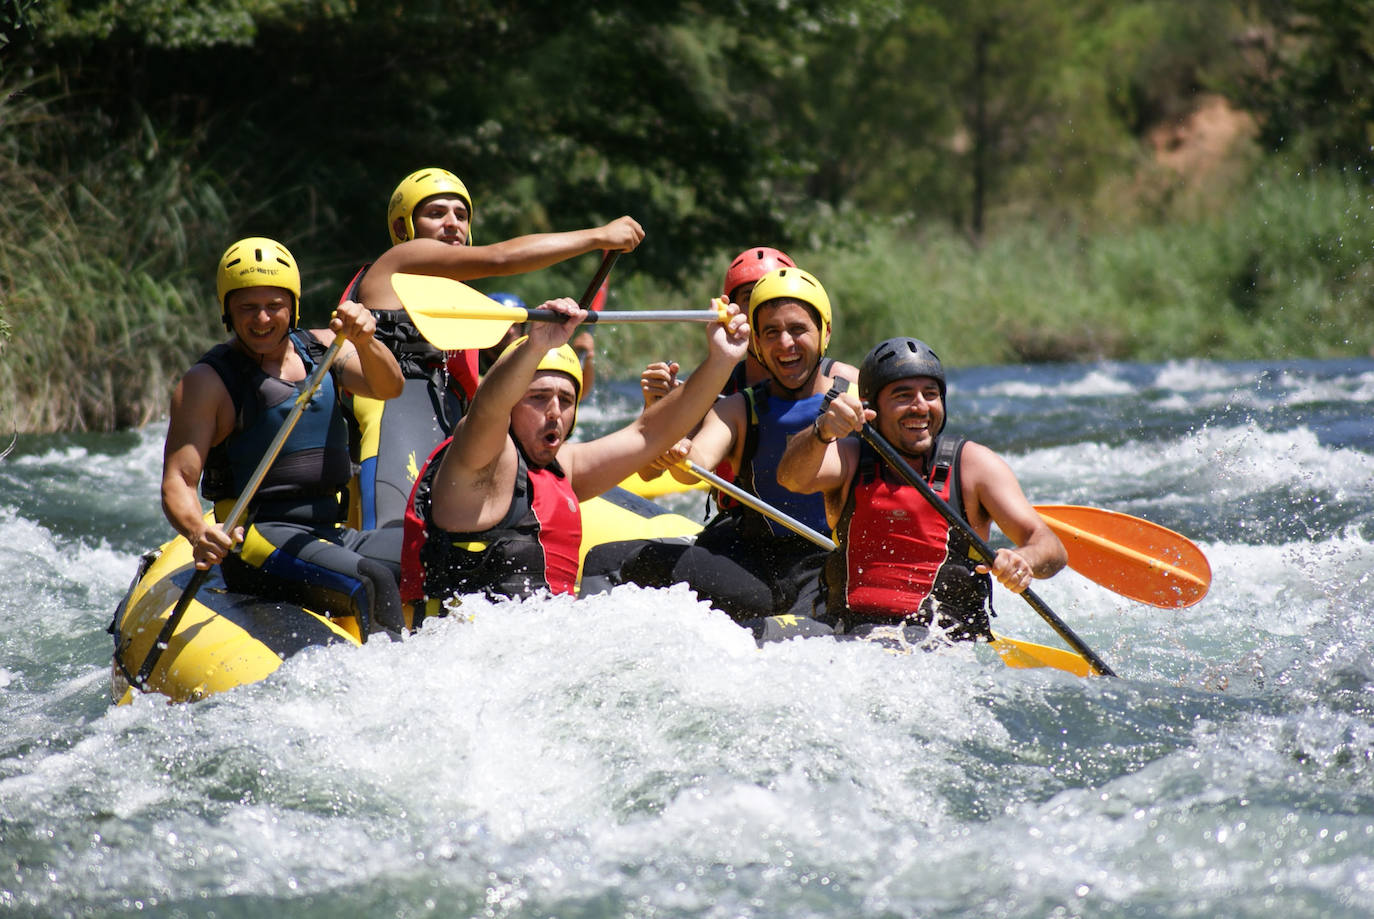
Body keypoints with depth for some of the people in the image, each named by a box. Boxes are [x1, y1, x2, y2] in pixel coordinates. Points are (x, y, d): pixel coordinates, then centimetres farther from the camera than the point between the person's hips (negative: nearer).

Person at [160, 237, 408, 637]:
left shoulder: (322, 348, 11)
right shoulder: (207, 382, -3)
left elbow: (388, 386, -8)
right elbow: (178, 482, -10)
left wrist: (364, 343, -30)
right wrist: (199, 534, -32)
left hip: (329, 533, 6)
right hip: (254, 539, -6)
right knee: (372, 583, -29)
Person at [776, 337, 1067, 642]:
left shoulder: (973, 463, 4)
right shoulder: (850, 458, 8)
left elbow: (1051, 547, -4)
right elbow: (792, 477, -14)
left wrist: (1023, 560, -29)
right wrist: (823, 431, -37)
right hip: (848, 634, 3)